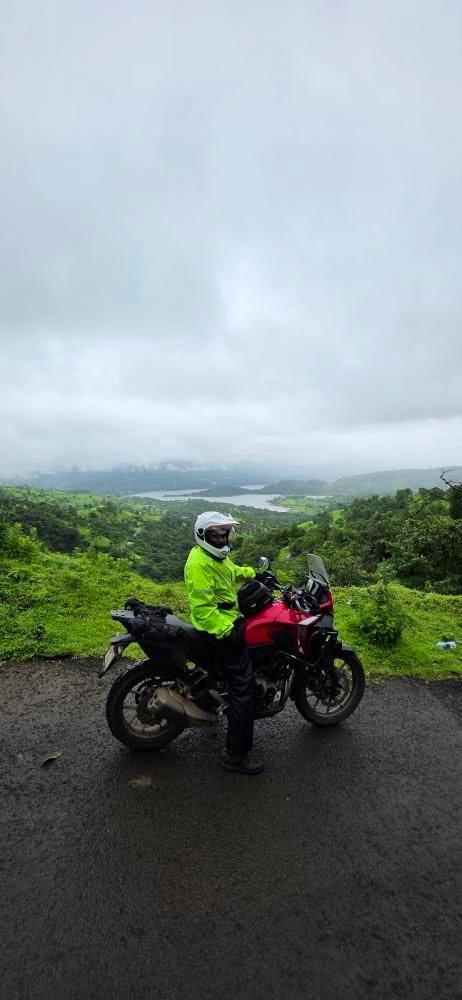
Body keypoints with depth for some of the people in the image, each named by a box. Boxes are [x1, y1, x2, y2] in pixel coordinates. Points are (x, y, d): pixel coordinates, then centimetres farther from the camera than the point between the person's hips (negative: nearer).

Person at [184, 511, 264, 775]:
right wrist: (226, 631, -31)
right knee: (244, 686, -9)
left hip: (229, 620, 11)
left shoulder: (217, 555, 9)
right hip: (218, 631, -11)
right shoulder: (199, 563, -23)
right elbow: (203, 608, -28)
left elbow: (233, 571, 31)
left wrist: (255, 573, 23)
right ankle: (236, 755, 2)